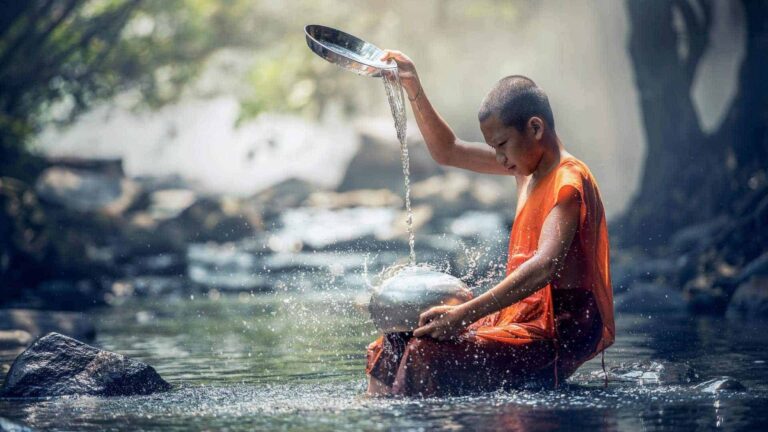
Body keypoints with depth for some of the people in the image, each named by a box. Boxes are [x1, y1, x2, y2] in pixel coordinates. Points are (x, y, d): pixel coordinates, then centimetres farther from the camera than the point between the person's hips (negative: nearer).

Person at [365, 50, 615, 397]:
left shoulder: (569, 181, -15)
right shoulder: (528, 165, 14)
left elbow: (546, 265, -30)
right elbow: (448, 152, 25)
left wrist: (465, 313, -36)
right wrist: (414, 91, 13)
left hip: (559, 334, -10)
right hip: (526, 319, 10)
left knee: (427, 355, -26)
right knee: (394, 346, 1)